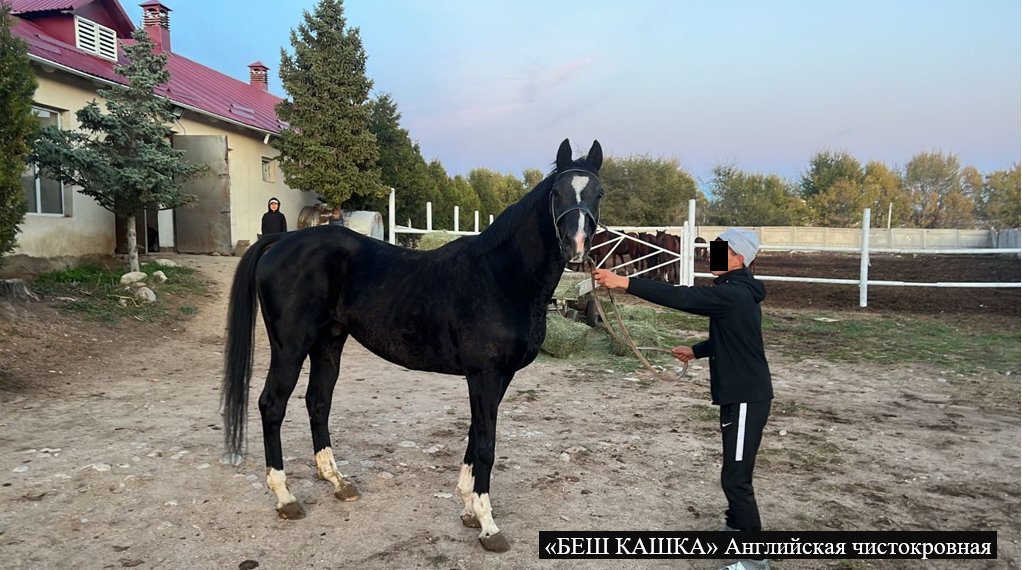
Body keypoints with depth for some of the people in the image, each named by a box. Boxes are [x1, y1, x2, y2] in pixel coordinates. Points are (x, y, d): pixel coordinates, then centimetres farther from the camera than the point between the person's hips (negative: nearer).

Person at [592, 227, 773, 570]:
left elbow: (679, 297, -32)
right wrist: (696, 351, 22)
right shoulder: (737, 292, 12)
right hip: (739, 393, 11)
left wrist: (624, 283, -35)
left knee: (735, 477, -4)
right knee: (734, 469, 24)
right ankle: (736, 525, 42)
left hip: (747, 397, -11)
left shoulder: (732, 294, -22)